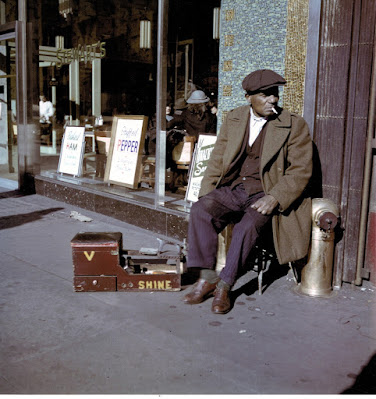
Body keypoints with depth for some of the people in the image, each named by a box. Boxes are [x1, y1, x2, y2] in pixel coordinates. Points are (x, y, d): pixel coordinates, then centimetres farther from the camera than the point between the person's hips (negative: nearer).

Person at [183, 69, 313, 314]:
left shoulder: (294, 125, -1)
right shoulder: (234, 119, 11)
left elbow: (301, 171, -5)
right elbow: (218, 159, 14)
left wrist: (274, 198, -19)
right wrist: (206, 193, -1)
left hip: (264, 195, -3)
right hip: (231, 190, 4)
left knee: (249, 225, -32)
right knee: (200, 210, -23)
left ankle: (225, 285, -16)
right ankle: (207, 277, -17)